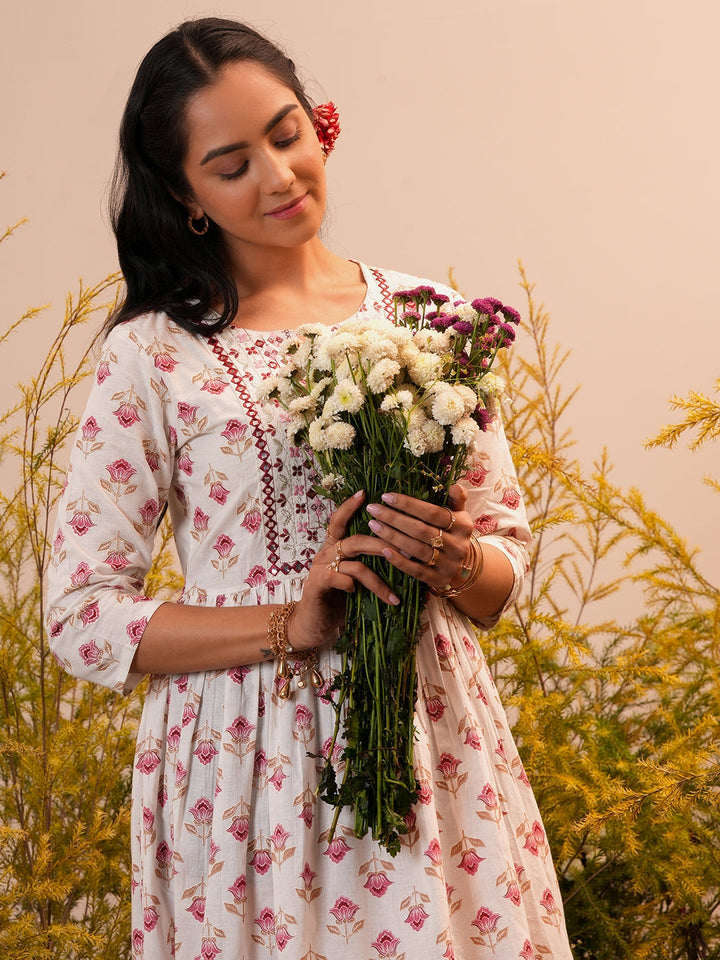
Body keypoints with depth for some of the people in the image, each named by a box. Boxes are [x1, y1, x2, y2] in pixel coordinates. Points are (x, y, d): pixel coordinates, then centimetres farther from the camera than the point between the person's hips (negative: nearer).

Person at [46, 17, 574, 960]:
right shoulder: (154, 355, -4)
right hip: (252, 767, -3)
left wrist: (456, 560, -13)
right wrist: (291, 623, -16)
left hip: (434, 748, 3)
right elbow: (84, 617, -6)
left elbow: (508, 557, 9)